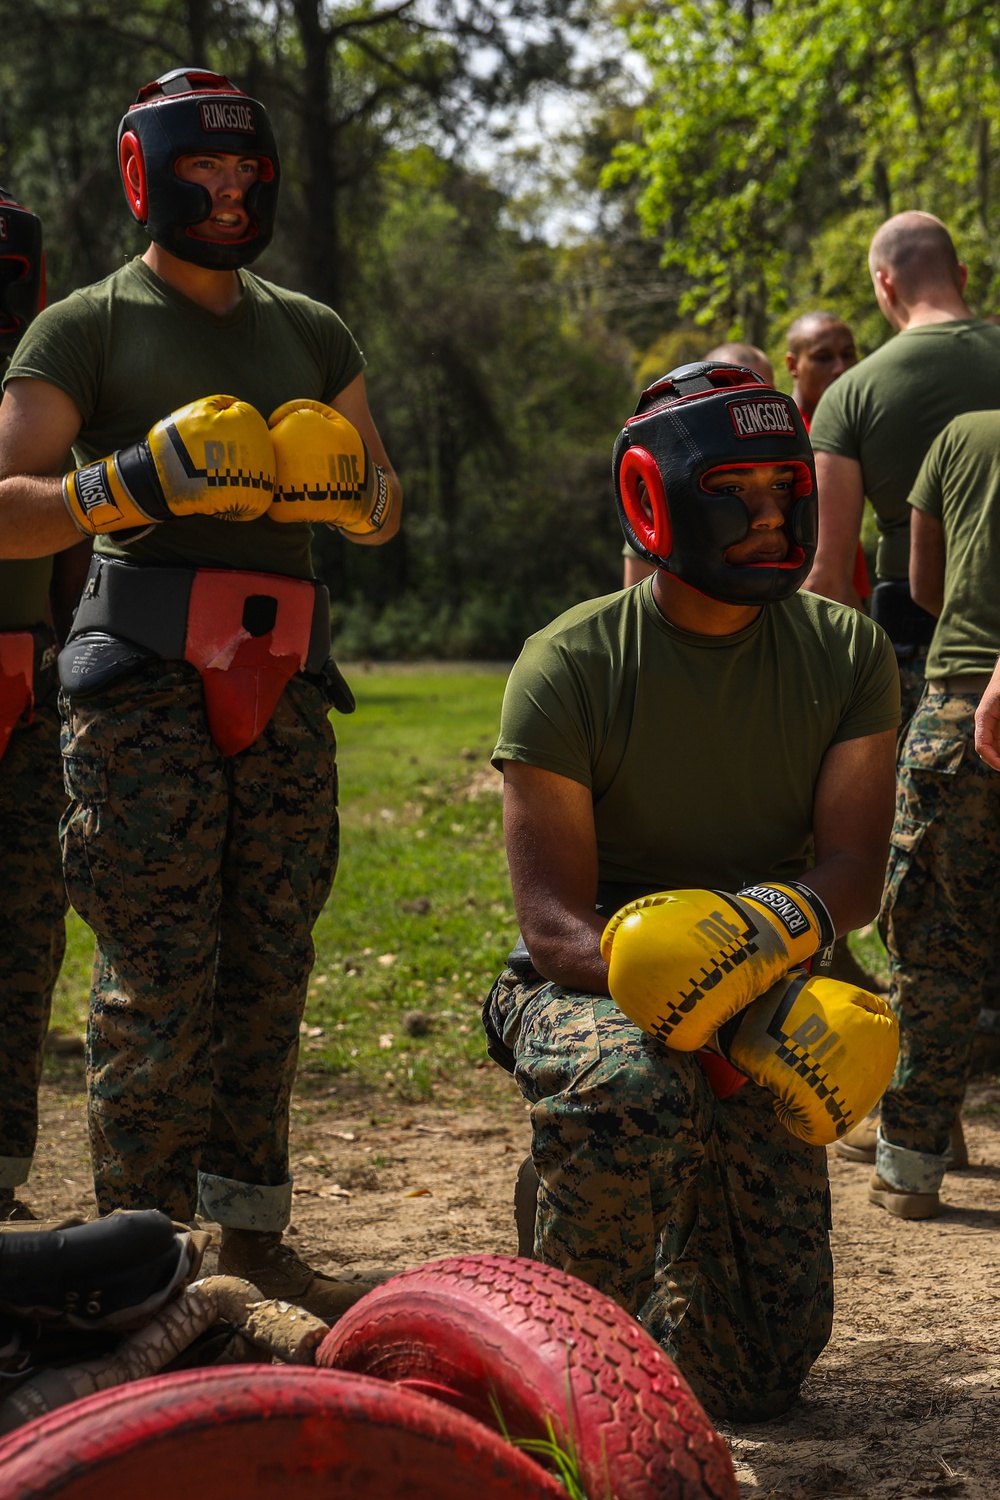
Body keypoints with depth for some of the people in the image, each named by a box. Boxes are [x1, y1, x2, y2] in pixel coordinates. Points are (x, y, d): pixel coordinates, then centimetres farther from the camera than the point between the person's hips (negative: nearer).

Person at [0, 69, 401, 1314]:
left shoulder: (309, 334, 19)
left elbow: (384, 510, 22)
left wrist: (343, 482, -1)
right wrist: (142, 478, -19)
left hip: (283, 688, 5)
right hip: (144, 683, -5)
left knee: (267, 974, 8)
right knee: (158, 983, -7)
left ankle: (251, 1240, 17)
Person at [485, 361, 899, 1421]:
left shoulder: (847, 655, -1)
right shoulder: (569, 667, -13)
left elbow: (853, 871, -10)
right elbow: (553, 921, -18)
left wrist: (766, 926, -34)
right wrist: (695, 993, -35)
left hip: (763, 1012, 3)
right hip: (591, 985, -3)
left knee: (750, 1382, -1)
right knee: (632, 1093, -41)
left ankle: (682, 1226, 33)